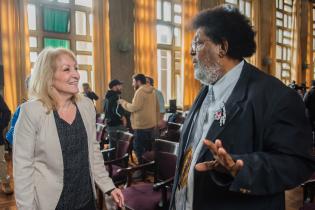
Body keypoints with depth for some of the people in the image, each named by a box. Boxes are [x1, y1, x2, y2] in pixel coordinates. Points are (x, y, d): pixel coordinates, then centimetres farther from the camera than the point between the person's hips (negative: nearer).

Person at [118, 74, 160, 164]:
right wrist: (156, 122, 23)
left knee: (140, 150, -3)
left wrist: (123, 102, -5)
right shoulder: (152, 91, 14)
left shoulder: (140, 91, -13)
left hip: (141, 126, -9)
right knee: (148, 150, 15)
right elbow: (157, 108, 18)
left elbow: (134, 107, -20)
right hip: (151, 125, 9)